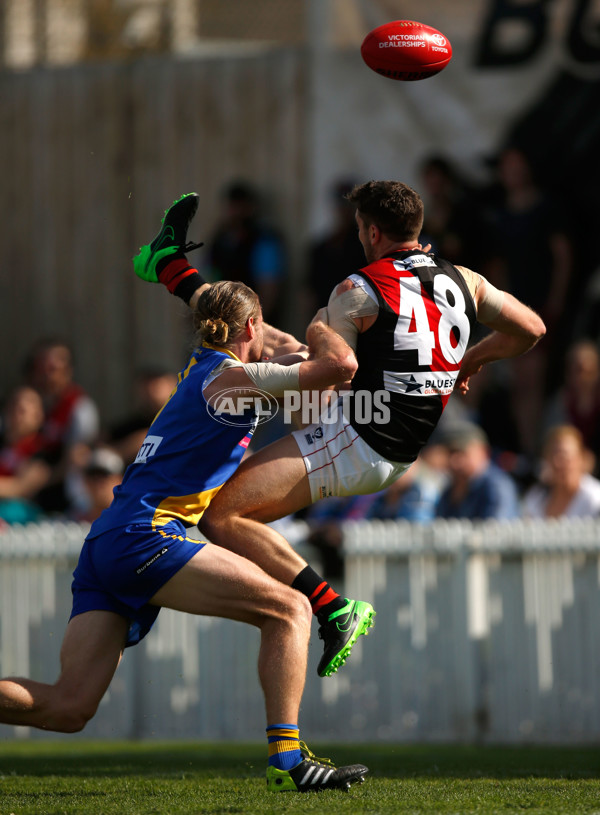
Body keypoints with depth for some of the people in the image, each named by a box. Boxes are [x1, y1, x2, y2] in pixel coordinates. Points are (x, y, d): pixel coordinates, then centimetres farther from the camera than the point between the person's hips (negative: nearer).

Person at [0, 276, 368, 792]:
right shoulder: (230, 377, -3)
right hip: (145, 536, -9)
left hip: (104, 544, 9)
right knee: (288, 609, -6)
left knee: (67, 709, -1)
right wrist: (320, 329, 11)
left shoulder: (199, 372, 24)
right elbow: (340, 364, -9)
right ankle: (287, 758, -14)